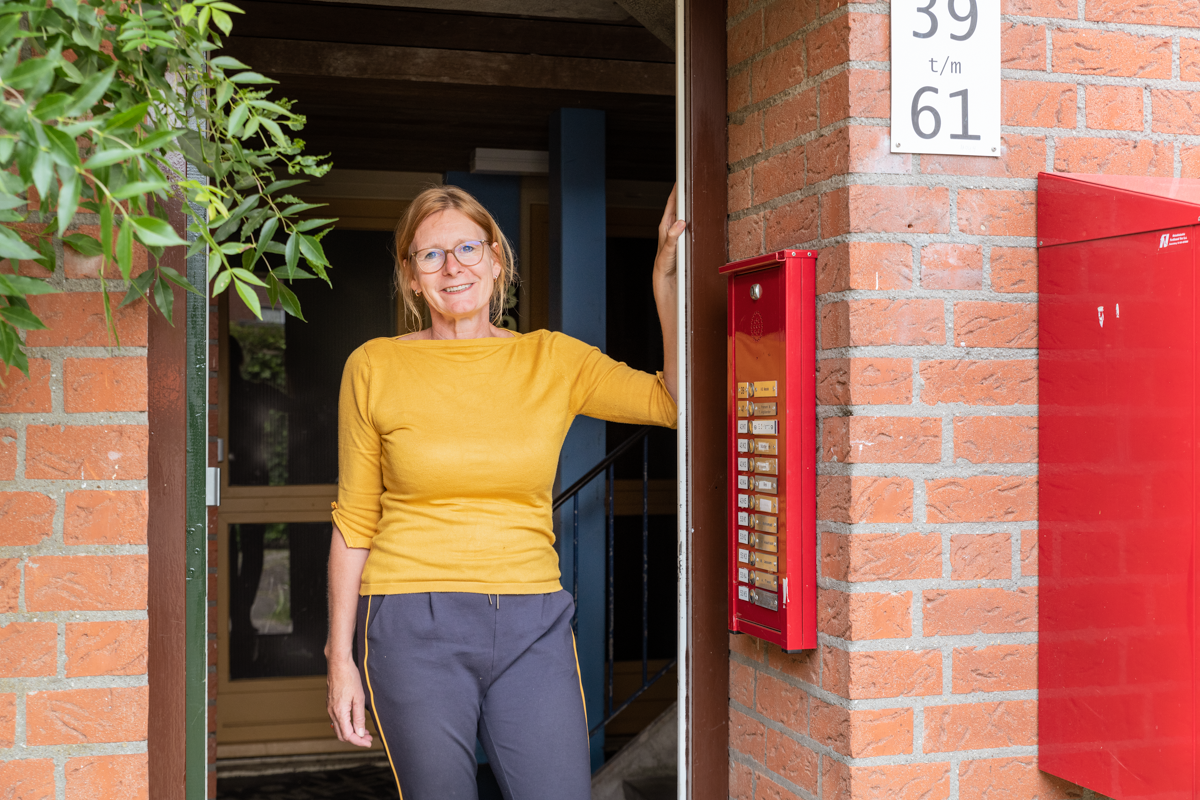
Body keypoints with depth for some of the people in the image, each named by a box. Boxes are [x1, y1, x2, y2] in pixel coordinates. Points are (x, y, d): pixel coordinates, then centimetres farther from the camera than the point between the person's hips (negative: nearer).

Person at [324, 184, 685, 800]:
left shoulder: (552, 360, 6)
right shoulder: (374, 368, 3)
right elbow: (354, 523, 5)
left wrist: (665, 280, -4)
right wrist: (340, 657, 3)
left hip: (532, 630, 2)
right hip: (416, 631, -1)